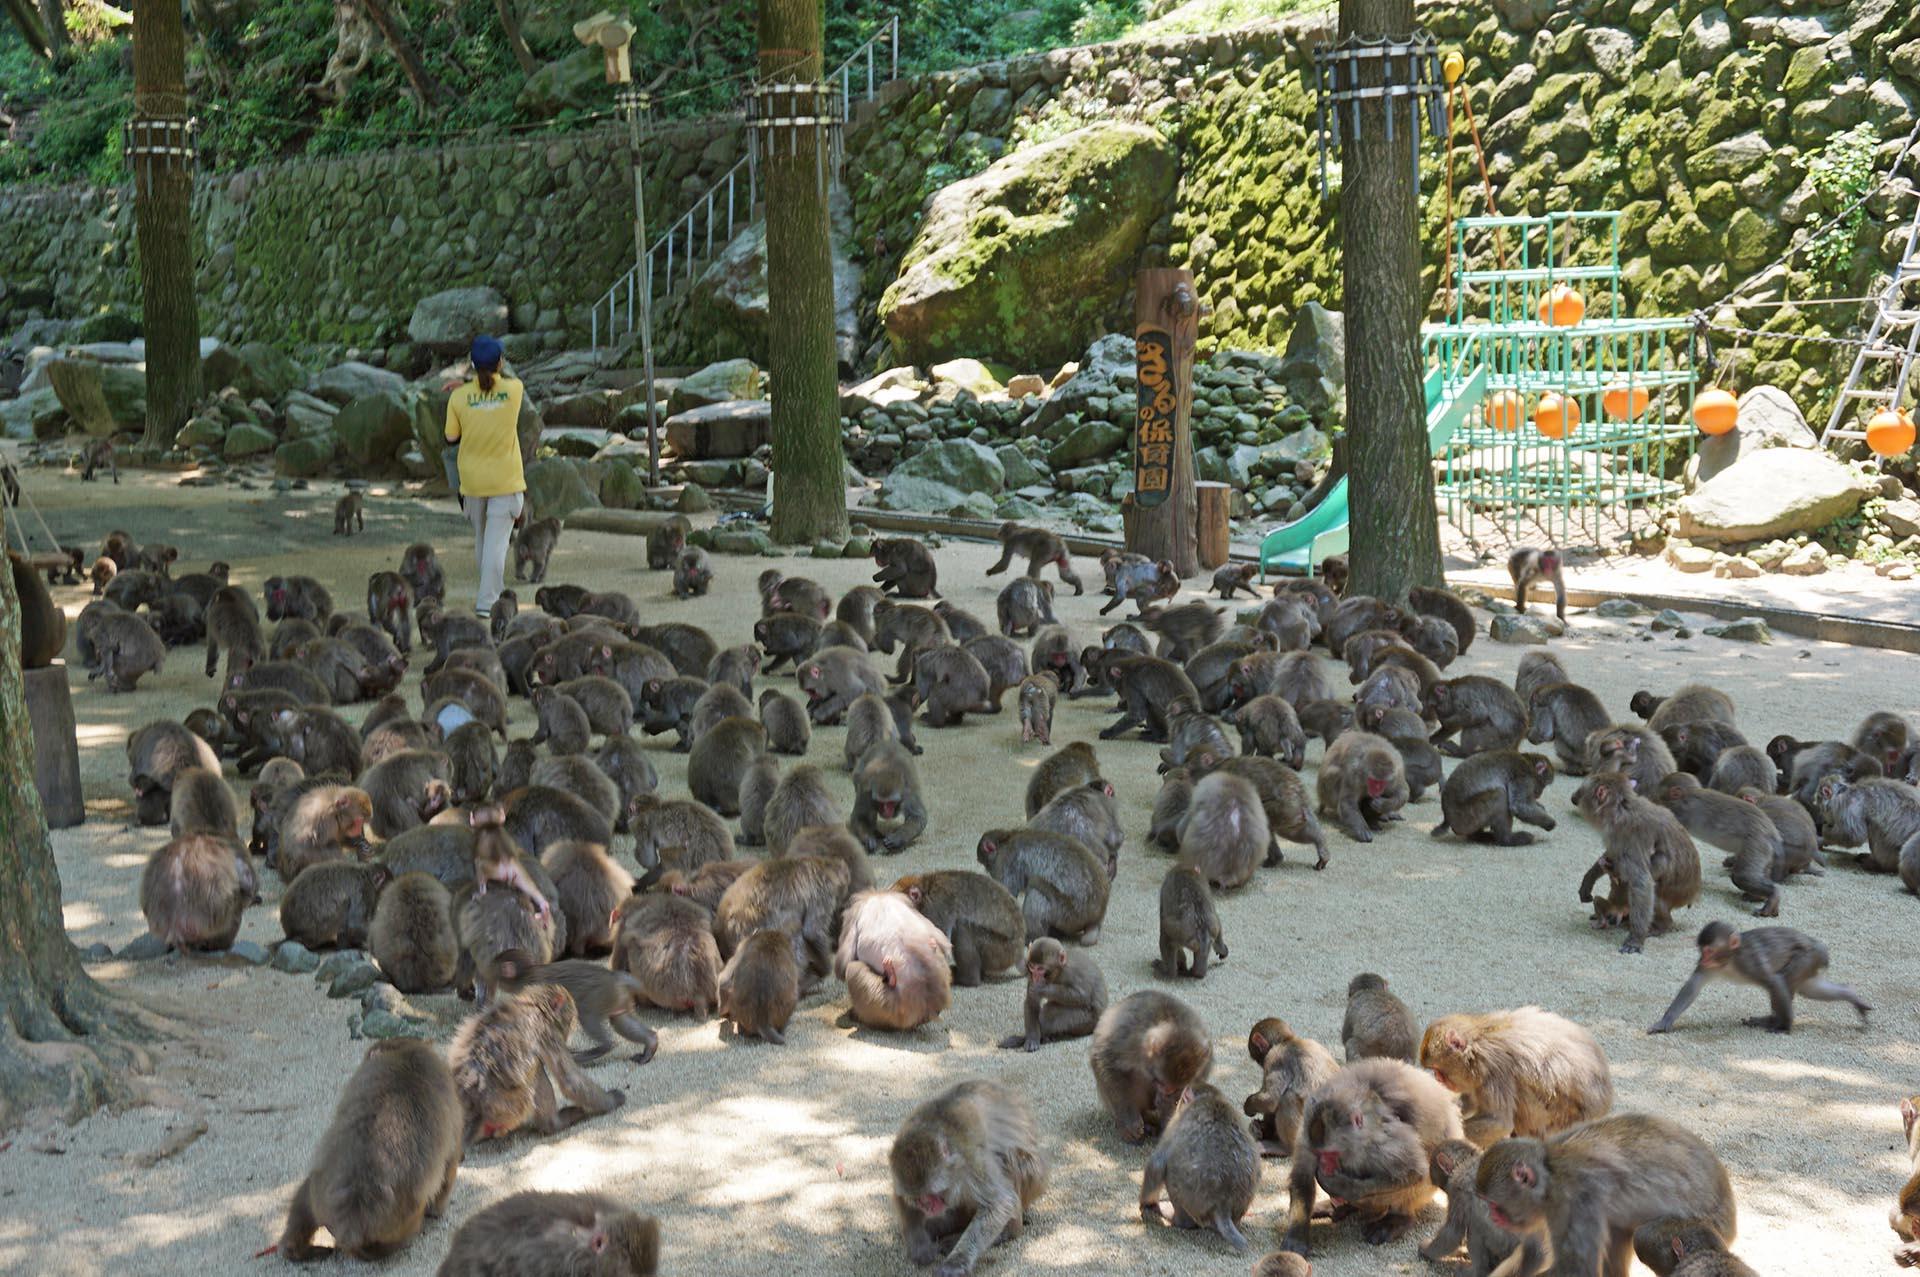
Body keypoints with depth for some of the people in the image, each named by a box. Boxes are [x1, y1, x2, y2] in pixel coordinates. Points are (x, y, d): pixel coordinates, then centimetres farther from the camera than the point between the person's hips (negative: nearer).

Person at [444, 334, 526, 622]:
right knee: (497, 541, -3)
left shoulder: (459, 397, -9)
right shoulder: (513, 389, -8)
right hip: (506, 479, -2)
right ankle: (487, 601, -9)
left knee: (481, 538, 19)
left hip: (473, 480, 2)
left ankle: (493, 590, 34)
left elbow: (451, 437, -2)